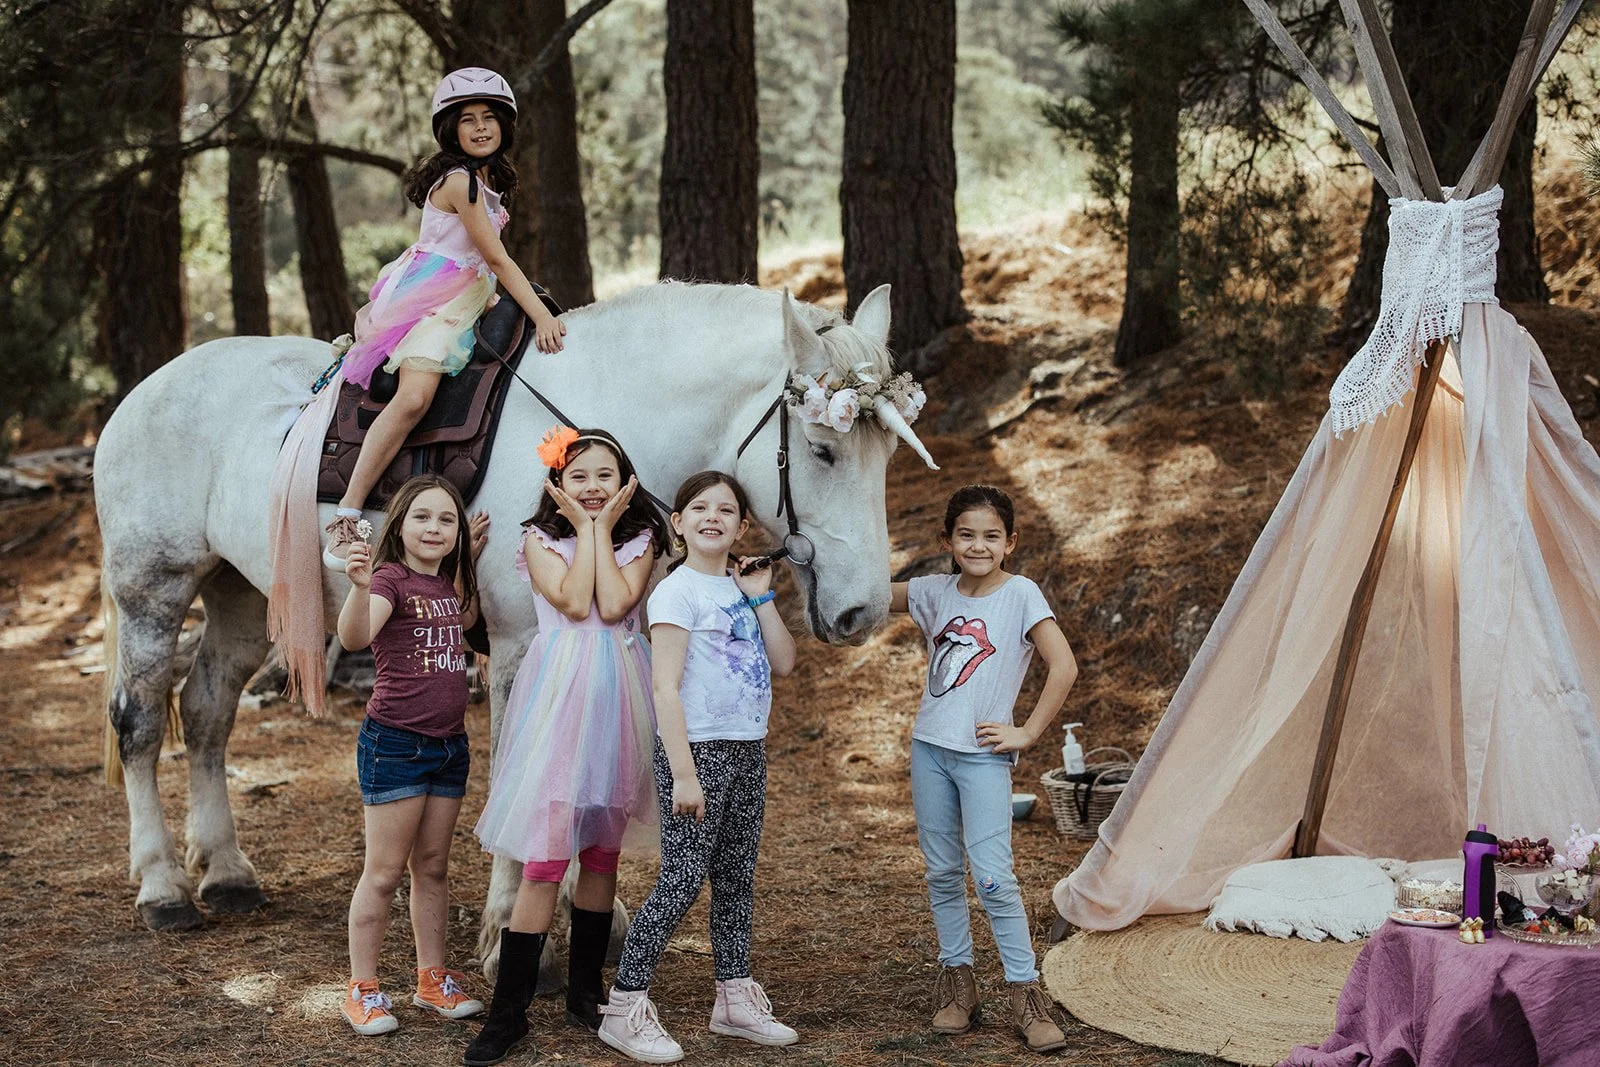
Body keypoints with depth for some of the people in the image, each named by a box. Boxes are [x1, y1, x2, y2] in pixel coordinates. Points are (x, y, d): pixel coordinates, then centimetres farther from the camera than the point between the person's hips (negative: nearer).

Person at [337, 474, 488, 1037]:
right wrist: (359, 586, -53)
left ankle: (432, 978, 25)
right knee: (384, 873, -1)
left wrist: (468, 562, 19)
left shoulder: (448, 584, 9)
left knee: (432, 868, 15)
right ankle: (362, 990, 7)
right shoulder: (391, 579, -14)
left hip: (449, 743, 7)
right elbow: (354, 636, -33)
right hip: (395, 742, -7)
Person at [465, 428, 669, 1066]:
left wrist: (603, 528, -4)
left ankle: (584, 992, 22)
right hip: (559, 696, -3)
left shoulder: (640, 539, 9)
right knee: (545, 856, -8)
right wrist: (586, 528, -4)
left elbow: (614, 605, -9)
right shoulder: (541, 540, 4)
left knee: (603, 850, 10)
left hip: (619, 698, 3)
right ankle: (509, 1010, -3)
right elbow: (575, 602, -12)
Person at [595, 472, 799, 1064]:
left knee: (737, 879, 13)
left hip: (748, 750, 7)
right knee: (682, 880, -8)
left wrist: (762, 597, 1)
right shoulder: (677, 591, -10)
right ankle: (624, 1008, -1)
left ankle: (736, 997, 23)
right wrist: (683, 773, -19)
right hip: (696, 748, -7)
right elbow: (665, 686, -15)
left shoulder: (740, 590, 13)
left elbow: (783, 662, 8)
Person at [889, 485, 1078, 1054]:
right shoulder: (935, 592, 7)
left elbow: (1064, 667, -13)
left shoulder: (1020, 594, -8)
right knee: (942, 873, 10)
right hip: (929, 749, 5)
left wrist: (1028, 733, -11)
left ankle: (1027, 994, -5)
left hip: (982, 755, -5)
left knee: (992, 875, -12)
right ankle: (957, 982, 21)